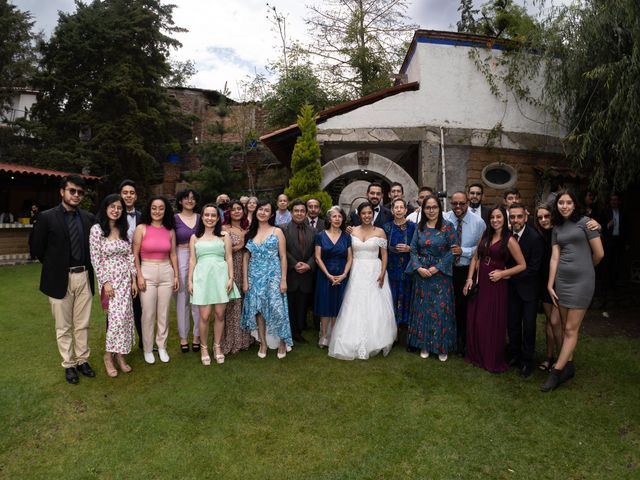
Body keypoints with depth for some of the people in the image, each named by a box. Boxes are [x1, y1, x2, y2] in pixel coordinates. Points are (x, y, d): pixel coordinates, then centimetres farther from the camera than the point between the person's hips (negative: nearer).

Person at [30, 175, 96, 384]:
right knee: (64, 327, 9)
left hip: (84, 277, 3)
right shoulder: (47, 217, -7)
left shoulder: (89, 218, 4)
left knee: (82, 325, 13)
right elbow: (36, 249, -1)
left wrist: (86, 267, 5)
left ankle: (82, 360, 28)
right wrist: (55, 266, 5)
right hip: (60, 279, -3)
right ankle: (69, 364, 24)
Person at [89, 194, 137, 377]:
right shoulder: (97, 229, -7)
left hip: (125, 279, 5)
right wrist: (105, 282, -13)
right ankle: (108, 356, 8)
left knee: (125, 316, 5)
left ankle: (119, 354, 18)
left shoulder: (123, 230, 8)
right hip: (109, 279, -5)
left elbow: (130, 256, 9)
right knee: (117, 317, -10)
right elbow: (95, 259, -10)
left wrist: (133, 279, 5)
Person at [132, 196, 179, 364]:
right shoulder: (141, 228, -4)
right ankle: (147, 349, 20)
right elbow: (135, 255, -3)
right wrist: (139, 276, -9)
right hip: (147, 272, -3)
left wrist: (176, 275, 7)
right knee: (148, 314, 3)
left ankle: (162, 346, 25)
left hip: (166, 273, 3)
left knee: (164, 313, 10)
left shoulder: (170, 231, 5)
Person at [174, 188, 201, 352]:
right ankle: (183, 336, 17)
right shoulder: (174, 219, 2)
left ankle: (197, 336, 17)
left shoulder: (200, 218, 9)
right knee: (182, 298, 4)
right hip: (181, 259, -2)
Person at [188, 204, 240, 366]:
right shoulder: (195, 237, 12)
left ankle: (217, 346, 22)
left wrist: (231, 278, -3)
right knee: (204, 316, -2)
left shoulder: (224, 236, 8)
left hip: (220, 277, 0)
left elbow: (229, 258, 5)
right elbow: (192, 260, 10)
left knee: (220, 315, 4)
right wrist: (190, 281, 3)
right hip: (202, 277, 0)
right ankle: (204, 348, 18)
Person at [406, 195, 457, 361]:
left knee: (441, 309, 1)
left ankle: (442, 346, 17)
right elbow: (413, 250, 4)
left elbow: (453, 250, -8)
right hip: (422, 274, 3)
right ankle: (424, 345, 22)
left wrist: (437, 268, -14)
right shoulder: (419, 227, 5)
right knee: (422, 308, 8)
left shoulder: (447, 226, -5)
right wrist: (419, 268, -10)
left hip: (441, 274, -3)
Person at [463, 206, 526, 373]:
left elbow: (522, 265, -6)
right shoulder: (485, 236, 7)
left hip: (496, 285, -5)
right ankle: (476, 355, 30)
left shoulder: (509, 240, -8)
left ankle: (493, 360, 24)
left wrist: (502, 274, -16)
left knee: (493, 323, 6)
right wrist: (470, 279, 0)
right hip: (479, 282, 5)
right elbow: (475, 258, 8)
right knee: (475, 320, 11)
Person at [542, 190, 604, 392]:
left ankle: (556, 372, 2)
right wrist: (550, 285, 1)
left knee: (571, 329, -2)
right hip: (561, 279, 6)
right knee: (566, 327, 12)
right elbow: (554, 258, 6)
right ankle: (569, 366, 23)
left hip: (581, 280, -5)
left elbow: (599, 254, -4)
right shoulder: (557, 228, 11)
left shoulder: (585, 222, -5)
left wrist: (585, 268, 13)